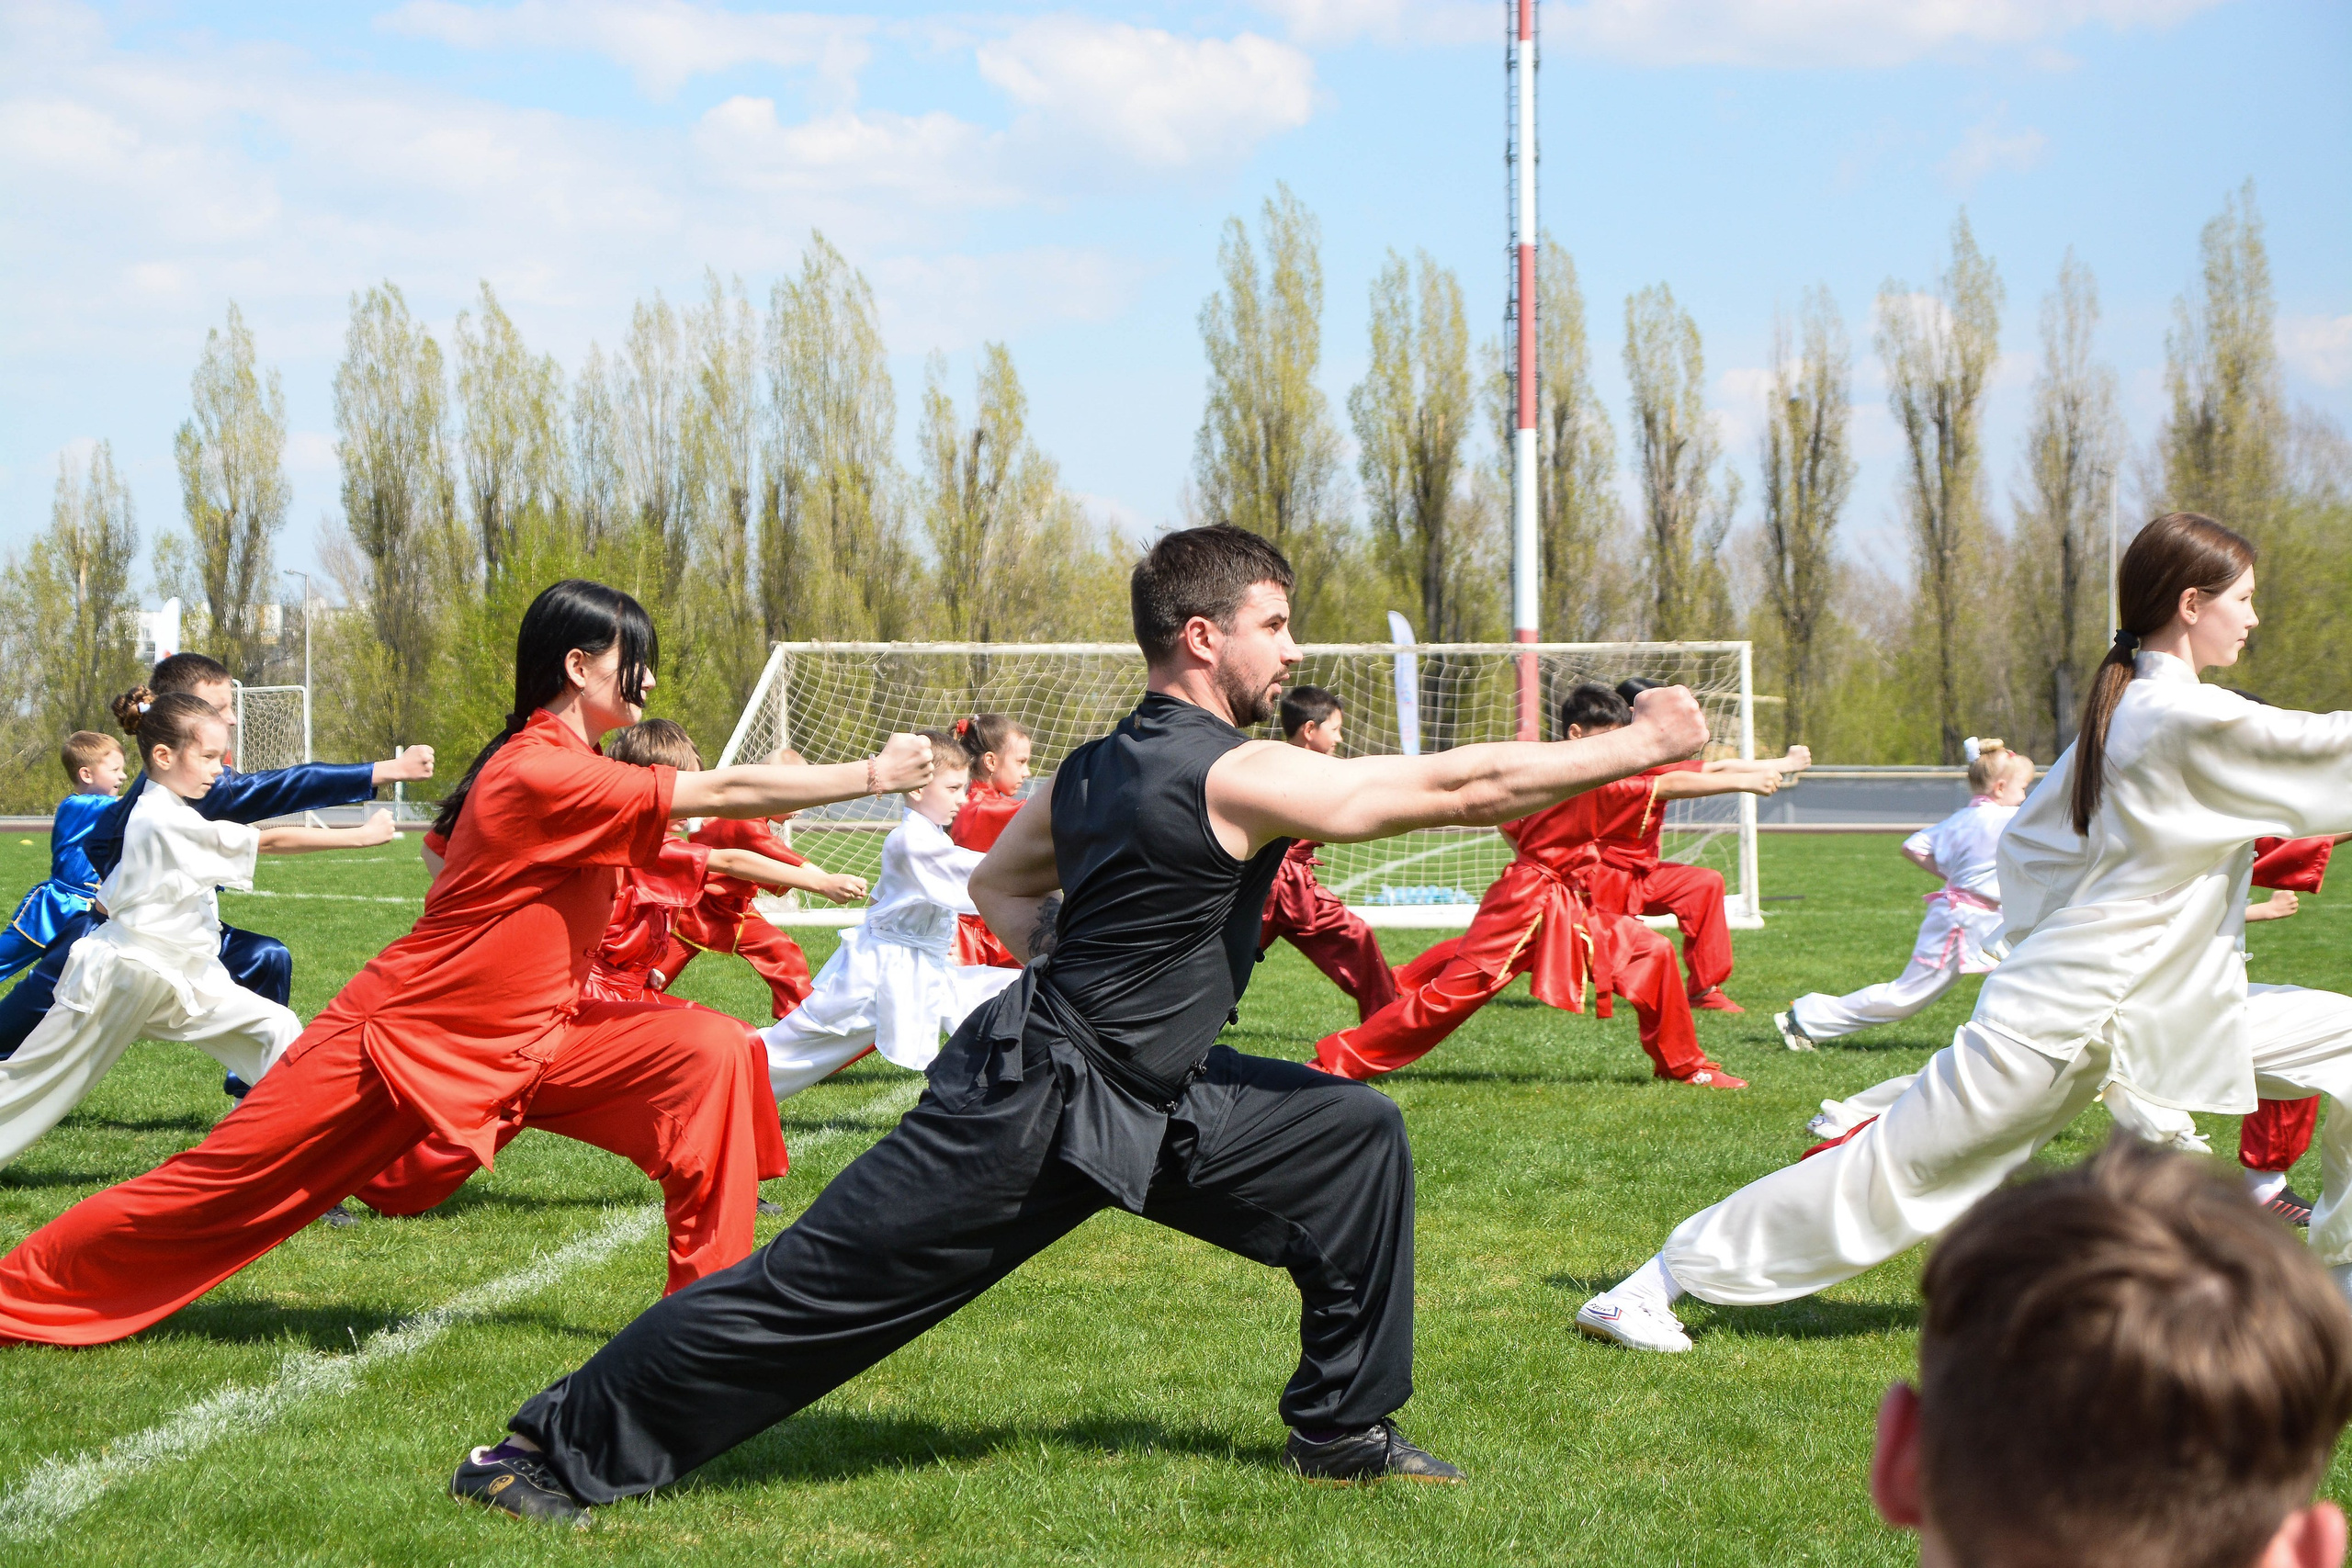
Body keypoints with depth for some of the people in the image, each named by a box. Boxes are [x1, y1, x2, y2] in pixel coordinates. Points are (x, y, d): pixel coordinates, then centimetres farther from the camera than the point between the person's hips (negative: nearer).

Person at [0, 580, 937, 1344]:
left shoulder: (561, 766, 3)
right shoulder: (541, 773, -25)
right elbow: (726, 793, -26)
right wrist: (875, 776, -22)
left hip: (528, 1039, 8)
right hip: (408, 1035, -8)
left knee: (713, 1055, -9)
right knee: (223, 1186, 2)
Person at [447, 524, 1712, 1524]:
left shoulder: (1095, 771, 6)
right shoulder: (1237, 779, -21)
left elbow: (1000, 886, 22)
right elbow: (1461, 785, -21)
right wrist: (1638, 749, -16)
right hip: (1025, 1117, -10)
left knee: (1355, 1138, 8)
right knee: (810, 1290, -2)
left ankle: (1346, 1428, 16)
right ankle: (561, 1450, 11)